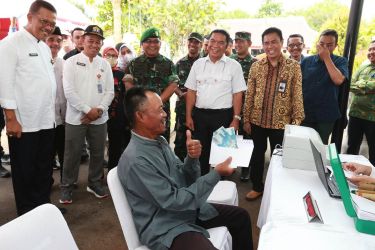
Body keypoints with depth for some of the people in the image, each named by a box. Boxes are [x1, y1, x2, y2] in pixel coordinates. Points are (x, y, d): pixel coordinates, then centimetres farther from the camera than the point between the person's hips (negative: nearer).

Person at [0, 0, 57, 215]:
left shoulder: (45, 47, 13)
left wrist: (52, 113, 14)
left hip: (47, 121, 7)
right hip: (24, 123, -7)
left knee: (45, 169, 16)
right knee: (25, 173, 8)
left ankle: (44, 206, 32)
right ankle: (27, 214, 24)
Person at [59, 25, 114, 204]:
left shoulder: (105, 64, 8)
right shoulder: (71, 62, -1)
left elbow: (109, 91, 3)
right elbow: (69, 91, -9)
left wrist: (98, 110, -10)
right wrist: (88, 110, -14)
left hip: (99, 118, 3)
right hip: (76, 118, -2)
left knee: (98, 153, 11)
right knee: (72, 154, 6)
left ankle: (94, 183, 29)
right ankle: (67, 186, 23)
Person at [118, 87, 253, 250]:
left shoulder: (159, 141, 1)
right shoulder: (135, 160, -26)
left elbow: (186, 181, 4)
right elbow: (173, 201, -24)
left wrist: (192, 158, -17)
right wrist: (216, 174, -20)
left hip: (188, 209, 8)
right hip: (166, 227, -8)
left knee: (241, 216, 12)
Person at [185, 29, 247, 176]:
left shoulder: (234, 66, -2)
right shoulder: (198, 64, 6)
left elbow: (238, 94, -4)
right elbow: (191, 91, 6)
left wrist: (236, 119, -9)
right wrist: (188, 116, 2)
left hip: (223, 115, -2)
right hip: (199, 114, 3)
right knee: (200, 152, 13)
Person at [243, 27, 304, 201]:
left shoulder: (293, 66, -4)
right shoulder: (256, 66, 1)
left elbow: (297, 96, -4)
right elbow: (249, 95, 2)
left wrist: (297, 121, -9)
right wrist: (246, 119, 1)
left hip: (281, 122, -2)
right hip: (257, 120, 2)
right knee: (257, 153, 15)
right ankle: (257, 186, 34)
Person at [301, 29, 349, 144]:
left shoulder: (340, 61, 0)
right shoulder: (307, 61, 3)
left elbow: (338, 80, -19)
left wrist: (326, 57, -15)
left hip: (326, 115, -1)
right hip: (304, 113, 1)